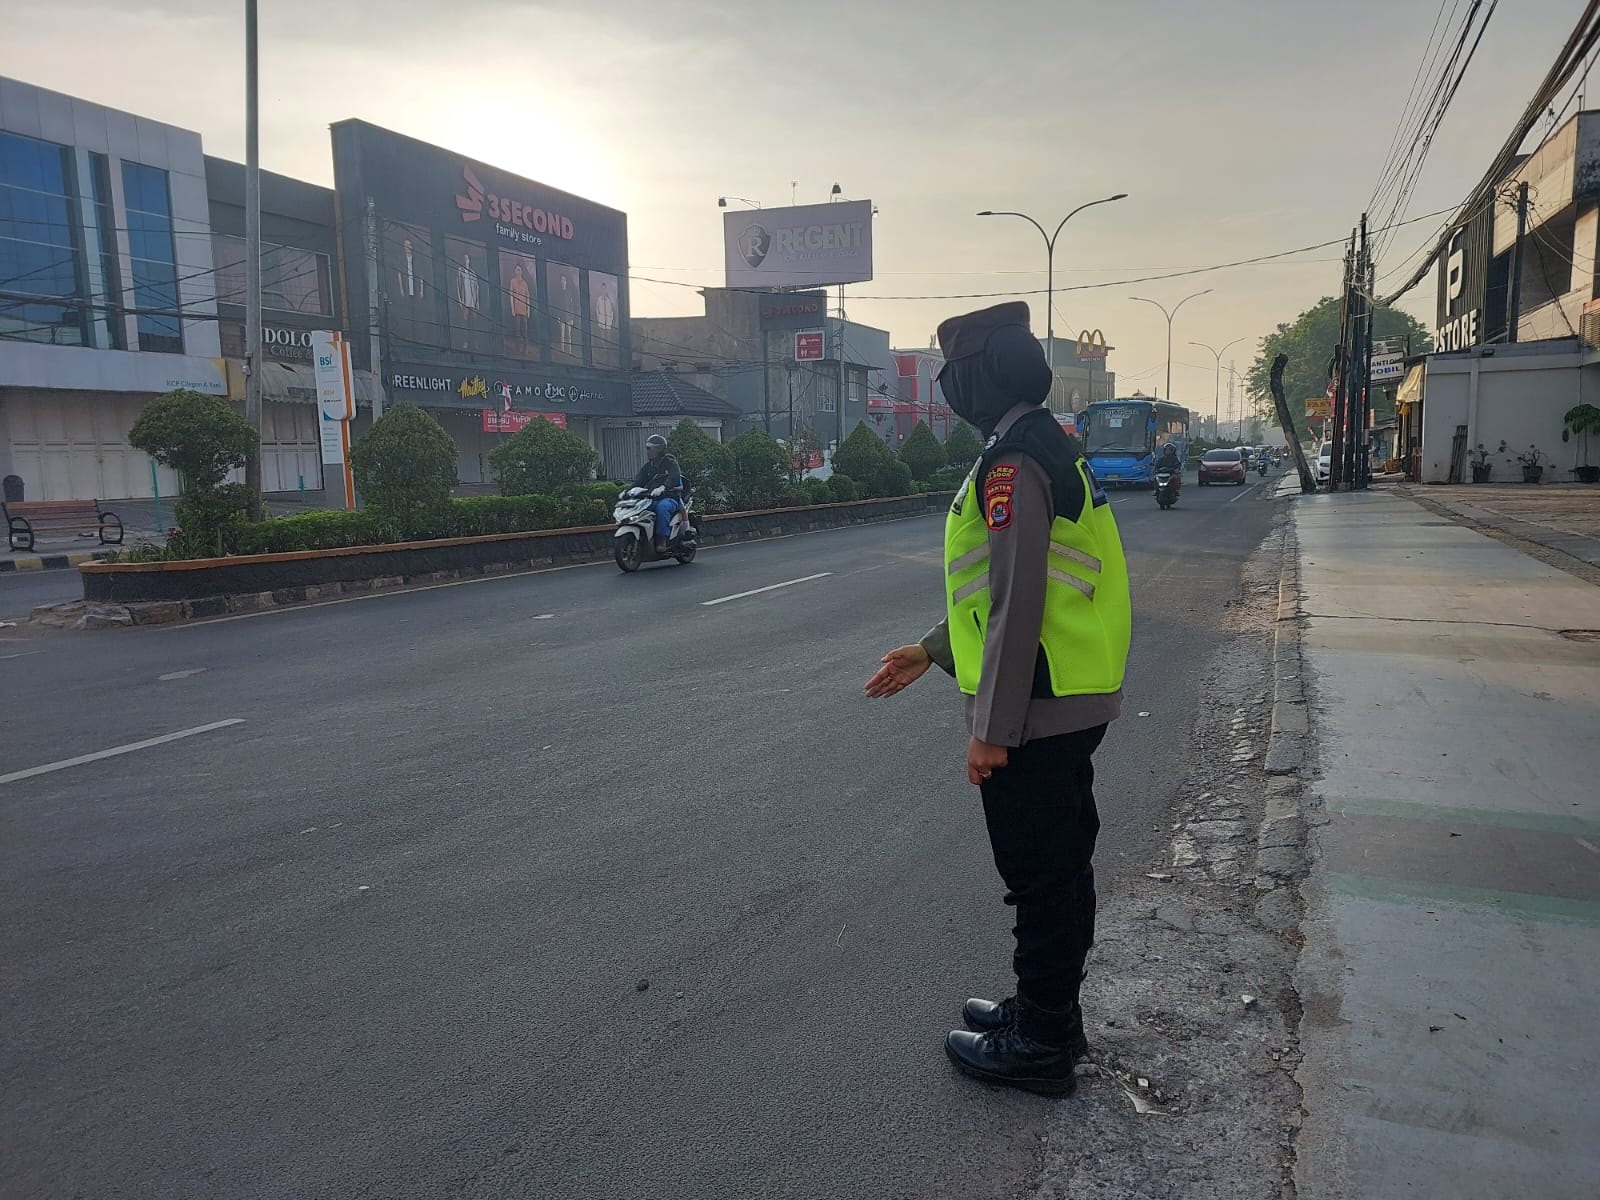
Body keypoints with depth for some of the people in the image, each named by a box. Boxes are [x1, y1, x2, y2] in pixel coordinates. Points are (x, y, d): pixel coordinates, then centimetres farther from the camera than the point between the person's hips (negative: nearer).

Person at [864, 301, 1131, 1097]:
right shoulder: (1049, 449, 14)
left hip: (1035, 711, -10)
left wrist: (992, 727, -20)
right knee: (1060, 865, 19)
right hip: (1075, 704, 10)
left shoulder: (1014, 464, -19)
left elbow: (1018, 602, -24)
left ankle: (1039, 1045, 18)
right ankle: (1047, 1010, 36)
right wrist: (930, 651, 23)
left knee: (1040, 876, 2)